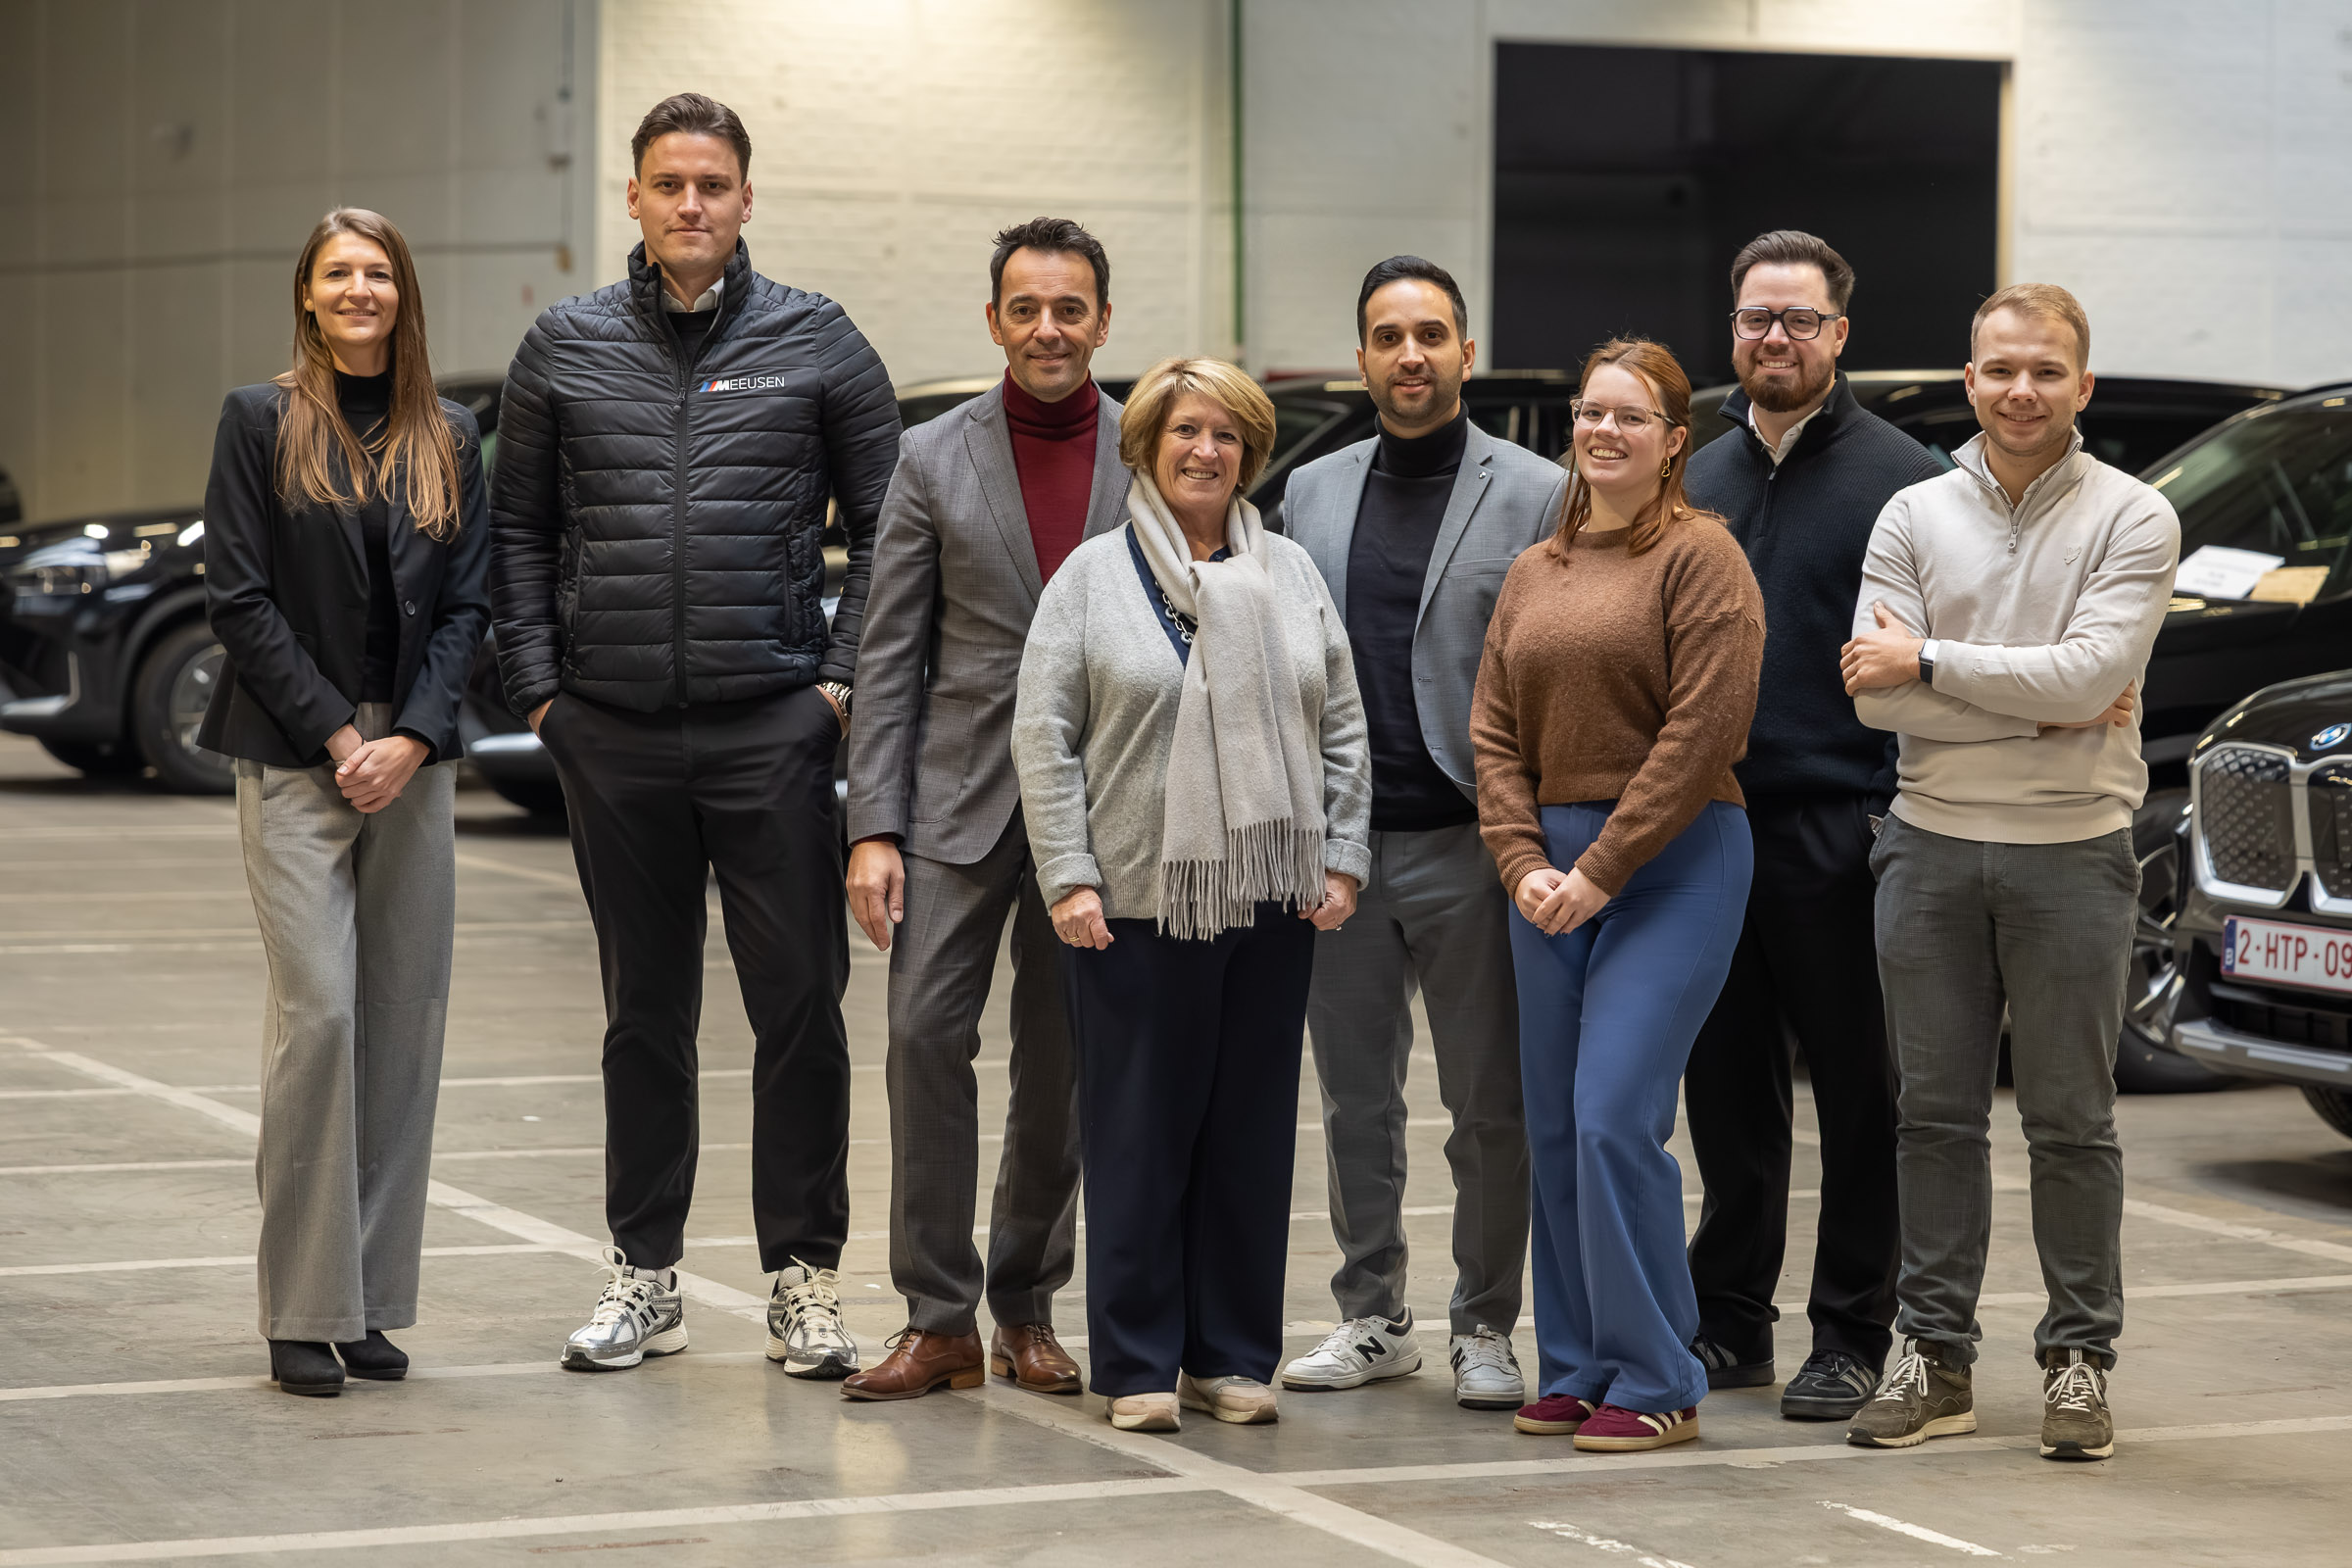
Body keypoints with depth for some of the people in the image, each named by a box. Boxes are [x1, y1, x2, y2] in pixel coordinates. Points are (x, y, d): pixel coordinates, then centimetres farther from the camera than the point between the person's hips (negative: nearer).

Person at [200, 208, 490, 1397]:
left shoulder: (446, 439, 11)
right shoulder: (261, 421, 2)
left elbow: (466, 604, 7)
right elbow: (238, 598, -4)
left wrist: (410, 737, -7)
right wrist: (336, 734, -10)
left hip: (413, 757, 4)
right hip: (294, 757, -4)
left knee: (406, 1021, 2)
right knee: (318, 1011, -11)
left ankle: (371, 1300, 10)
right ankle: (302, 1310, -5)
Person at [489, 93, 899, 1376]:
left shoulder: (817, 343, 3)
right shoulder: (565, 347, 8)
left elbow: (887, 528, 6)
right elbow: (518, 529, 13)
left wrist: (844, 675, -2)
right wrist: (536, 683, 4)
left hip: (771, 731, -2)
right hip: (614, 738, 2)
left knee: (801, 1008, -3)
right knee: (644, 1014, 10)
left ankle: (803, 1280, 5)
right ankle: (642, 1275, 19)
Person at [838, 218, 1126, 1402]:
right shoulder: (934, 460, 4)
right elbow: (889, 656, 2)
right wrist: (872, 826, -6)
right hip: (962, 798, 0)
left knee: (1063, 1062, 6)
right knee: (926, 1030, -10)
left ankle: (1026, 1308, 19)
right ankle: (939, 1316, -3)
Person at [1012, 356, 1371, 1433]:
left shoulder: (1292, 575, 13)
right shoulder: (1092, 578, 3)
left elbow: (1342, 729, 13)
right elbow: (1044, 737, -1)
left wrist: (1341, 858, 4)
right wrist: (1068, 877, -9)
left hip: (1273, 900, 3)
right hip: (1137, 900, -3)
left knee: (1254, 1128, 6)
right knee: (1139, 1130, -1)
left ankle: (1234, 1355, 15)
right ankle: (1139, 1365, 6)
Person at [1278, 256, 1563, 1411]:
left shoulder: (1536, 494, 0)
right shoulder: (1311, 494, 12)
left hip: (1469, 843, -4)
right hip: (1337, 845, 4)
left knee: (1490, 1108, 3)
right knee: (1355, 1097, 10)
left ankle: (1483, 1327, 13)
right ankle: (1373, 1316, 21)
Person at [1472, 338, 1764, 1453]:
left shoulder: (1701, 556, -5)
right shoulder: (1533, 575, 16)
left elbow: (1703, 731, -13)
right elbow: (1496, 732, 12)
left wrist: (1601, 870, -14)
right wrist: (1524, 863, -4)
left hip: (1674, 861, -7)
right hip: (1552, 868, 7)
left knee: (1615, 1118, -13)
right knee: (1554, 1130, 7)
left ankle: (1656, 1384, -5)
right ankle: (1574, 1370, 16)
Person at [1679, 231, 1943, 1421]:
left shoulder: (1896, 476, -3)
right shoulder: (1698, 479, 15)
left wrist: (1901, 819, -13)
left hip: (1837, 836, -5)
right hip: (1709, 832, 5)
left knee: (1859, 1095, 2)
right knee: (1727, 1090, 10)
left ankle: (1851, 1337, 9)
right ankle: (1728, 1322, 19)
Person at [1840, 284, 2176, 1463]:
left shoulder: (2132, 519, -2)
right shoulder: (1914, 517, 6)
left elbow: (2092, 672, -16)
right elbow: (1875, 694, -5)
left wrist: (1929, 664, -11)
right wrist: (2041, 713, -13)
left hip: (2070, 850, -3)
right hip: (1932, 847, 3)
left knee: (2071, 1121, 3)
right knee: (1937, 1113, 8)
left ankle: (2079, 1360, 11)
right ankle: (1934, 1357, 15)